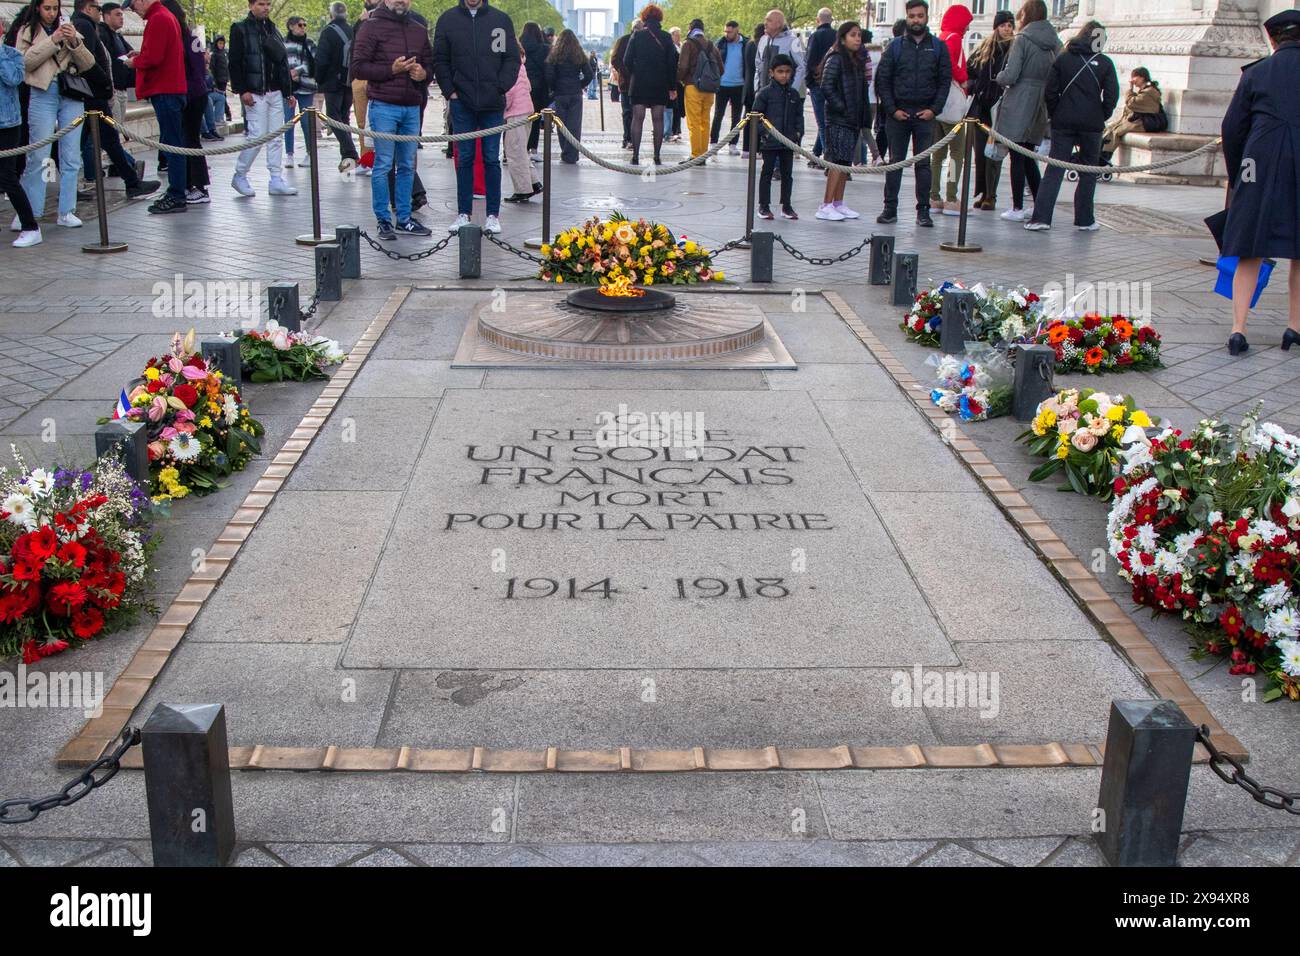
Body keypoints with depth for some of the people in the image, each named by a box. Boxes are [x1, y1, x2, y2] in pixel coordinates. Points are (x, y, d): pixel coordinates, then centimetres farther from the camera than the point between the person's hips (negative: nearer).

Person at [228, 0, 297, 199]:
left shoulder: (272, 29, 17)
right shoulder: (240, 29, -3)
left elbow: (282, 61, 20)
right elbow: (235, 62, -8)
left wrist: (287, 91, 16)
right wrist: (241, 91, -16)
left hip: (275, 92, 7)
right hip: (254, 93, -6)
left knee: (275, 138, 5)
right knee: (257, 136, -9)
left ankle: (276, 181, 8)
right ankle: (239, 177, 6)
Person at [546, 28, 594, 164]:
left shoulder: (554, 55, -2)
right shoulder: (580, 56, 1)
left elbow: (549, 76, -6)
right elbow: (588, 75, -2)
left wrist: (553, 89, 10)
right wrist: (580, 86, 11)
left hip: (560, 94, 0)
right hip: (576, 94, 0)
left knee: (562, 124, 8)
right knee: (574, 125, 2)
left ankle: (565, 154, 10)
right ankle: (571, 156, -1)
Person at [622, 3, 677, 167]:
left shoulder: (637, 36, -3)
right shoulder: (666, 38, 1)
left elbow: (627, 60, -4)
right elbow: (672, 63, 1)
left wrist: (634, 75, 12)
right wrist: (672, 87, 7)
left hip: (639, 84, -1)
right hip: (660, 85, 1)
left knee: (637, 119, 3)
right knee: (658, 120, 5)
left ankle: (635, 155, -3)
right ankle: (657, 156, 3)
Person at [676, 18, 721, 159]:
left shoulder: (688, 44, -3)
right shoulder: (712, 46, 14)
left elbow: (682, 66, -11)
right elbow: (720, 69, 14)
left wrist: (680, 80, 6)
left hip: (693, 87, -5)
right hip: (710, 90, 6)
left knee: (694, 123, -5)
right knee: (705, 122, 11)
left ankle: (696, 155, -9)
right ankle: (704, 155, 11)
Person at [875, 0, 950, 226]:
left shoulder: (938, 47, 7)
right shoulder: (895, 46, 6)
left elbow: (945, 81, 6)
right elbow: (882, 81, 4)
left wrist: (934, 109, -6)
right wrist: (892, 110, -5)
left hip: (925, 114, 0)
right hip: (897, 113, 0)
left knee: (923, 163, 1)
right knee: (895, 162, 3)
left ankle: (923, 210, 4)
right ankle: (890, 208, 8)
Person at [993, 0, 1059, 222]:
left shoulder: (1022, 39, -10)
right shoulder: (1054, 42, 9)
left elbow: (1009, 76, -15)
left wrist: (1000, 78, 5)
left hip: (1019, 104, -6)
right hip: (1040, 106, 6)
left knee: (1017, 158, -1)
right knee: (1029, 157, 15)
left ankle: (1017, 209, 0)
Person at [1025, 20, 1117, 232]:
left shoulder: (1062, 59, 3)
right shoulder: (1104, 63, -1)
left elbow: (1050, 92, -1)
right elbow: (1112, 96, -5)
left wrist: (1055, 115, 10)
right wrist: (1101, 117, 9)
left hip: (1063, 123, 1)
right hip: (1092, 125, -1)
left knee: (1054, 170, 0)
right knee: (1088, 172, 10)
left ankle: (1040, 218, -12)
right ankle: (1084, 220, 13)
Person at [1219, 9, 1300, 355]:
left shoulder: (1256, 72, 5)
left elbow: (1232, 128, 6)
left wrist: (1234, 177, 14)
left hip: (1261, 164, 0)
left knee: (1251, 254, 4)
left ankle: (1238, 328, -4)